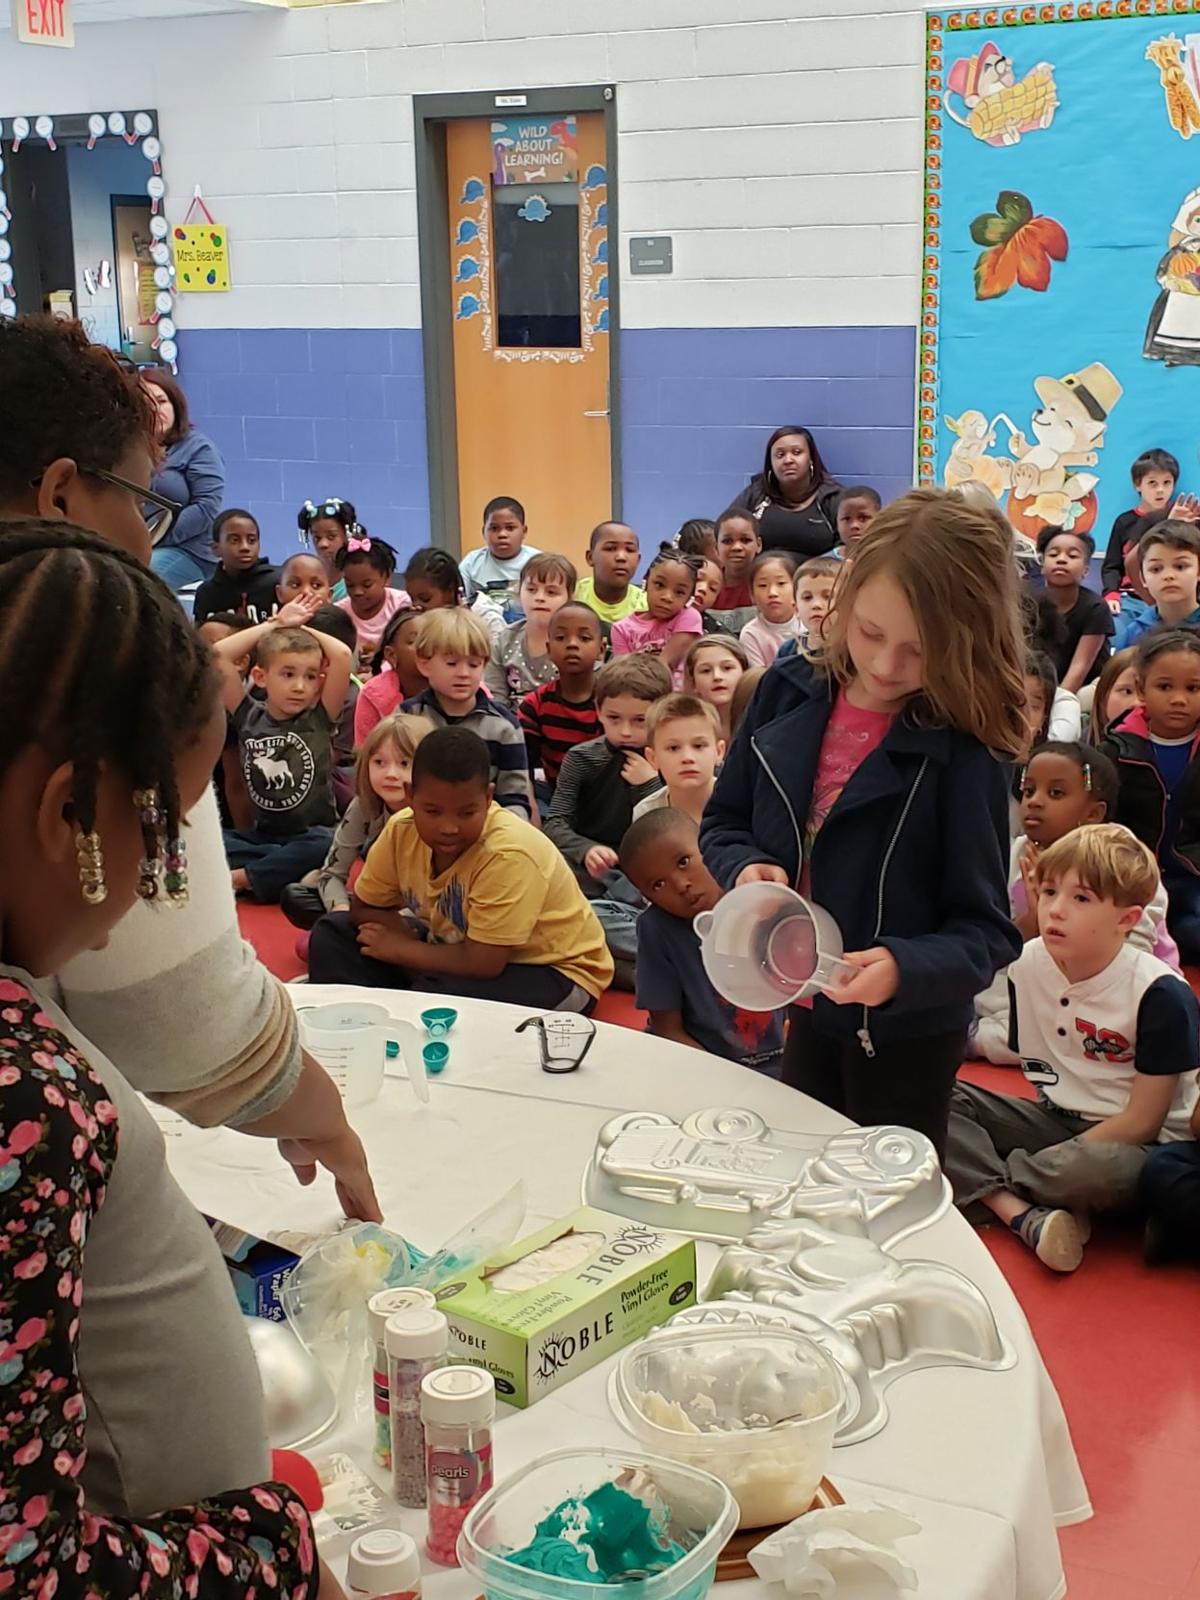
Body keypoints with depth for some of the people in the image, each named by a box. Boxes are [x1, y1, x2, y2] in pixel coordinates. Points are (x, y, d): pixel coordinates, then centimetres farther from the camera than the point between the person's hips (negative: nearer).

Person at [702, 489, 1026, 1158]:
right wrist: (746, 869, -17)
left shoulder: (963, 753, -21)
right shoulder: (790, 694, -7)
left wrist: (904, 969, -36)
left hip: (907, 1035, -5)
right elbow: (723, 825, 4)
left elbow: (986, 932, -18)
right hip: (805, 1014, 5)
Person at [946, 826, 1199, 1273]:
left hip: (1131, 1144, -6)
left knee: (1106, 1169, -41)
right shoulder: (1028, 964, -3)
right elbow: (1036, 1064, 7)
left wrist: (1062, 1157, -19)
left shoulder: (1162, 995, -19)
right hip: (1057, 1118, 6)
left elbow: (1142, 1121, -16)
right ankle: (1024, 1216, -30)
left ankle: (978, 1189, -15)